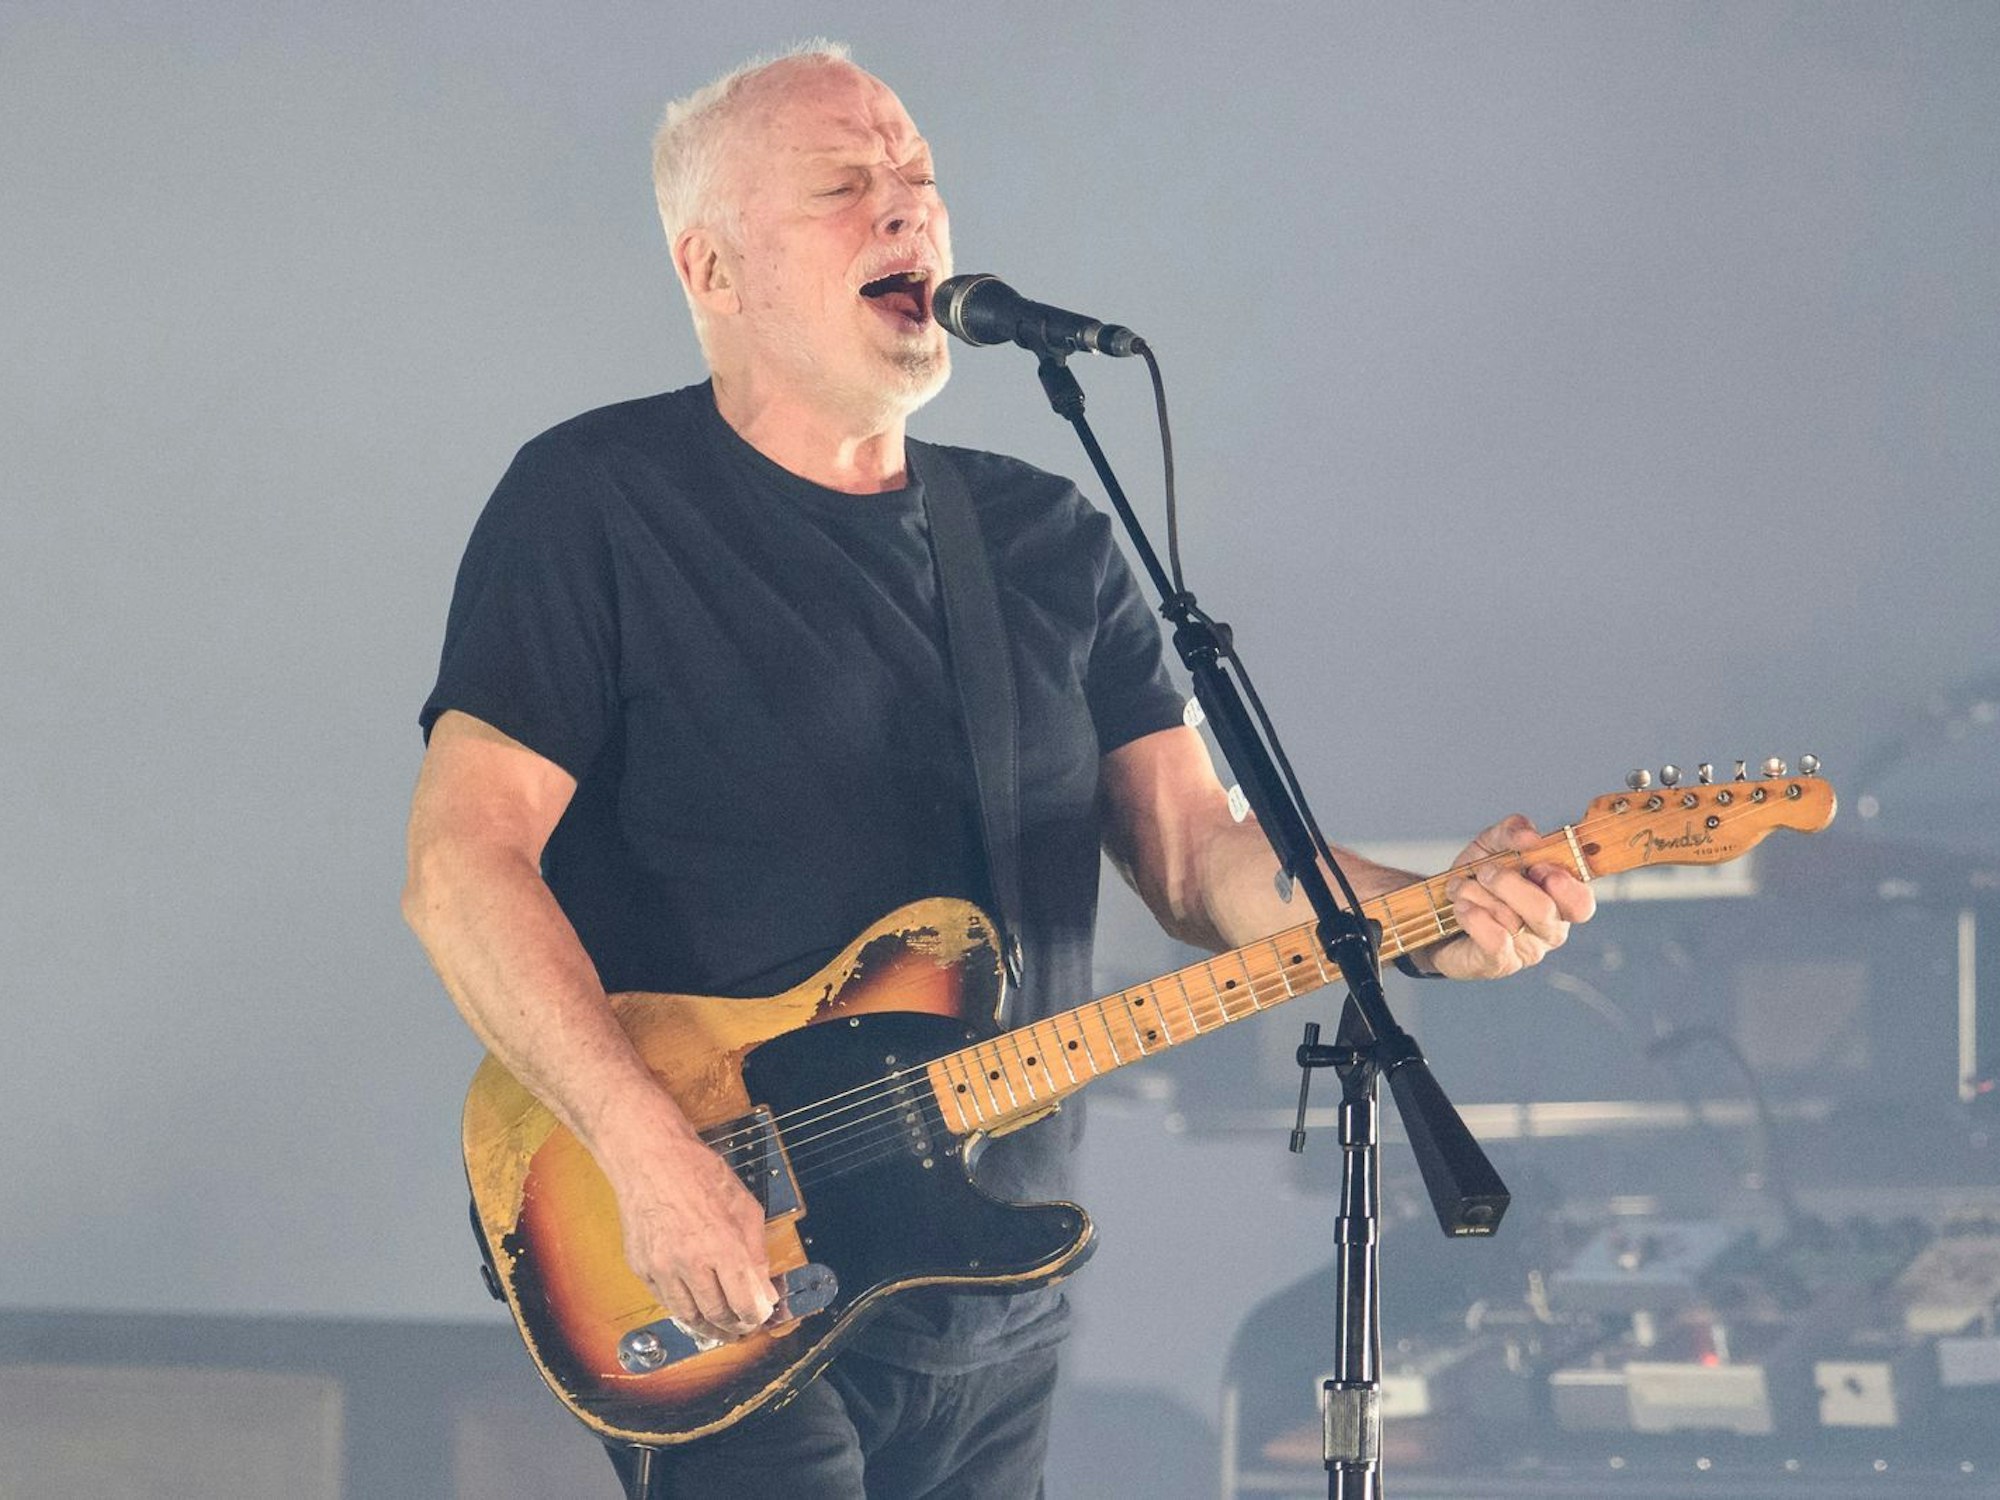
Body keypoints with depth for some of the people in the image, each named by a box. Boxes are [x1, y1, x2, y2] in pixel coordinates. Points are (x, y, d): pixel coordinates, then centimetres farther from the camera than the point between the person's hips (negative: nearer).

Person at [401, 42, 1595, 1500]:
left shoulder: (1050, 542, 12)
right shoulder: (598, 503, -6)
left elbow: (1199, 851, 6)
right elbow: (463, 864, -13)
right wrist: (647, 1144, -26)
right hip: (727, 1293, -6)